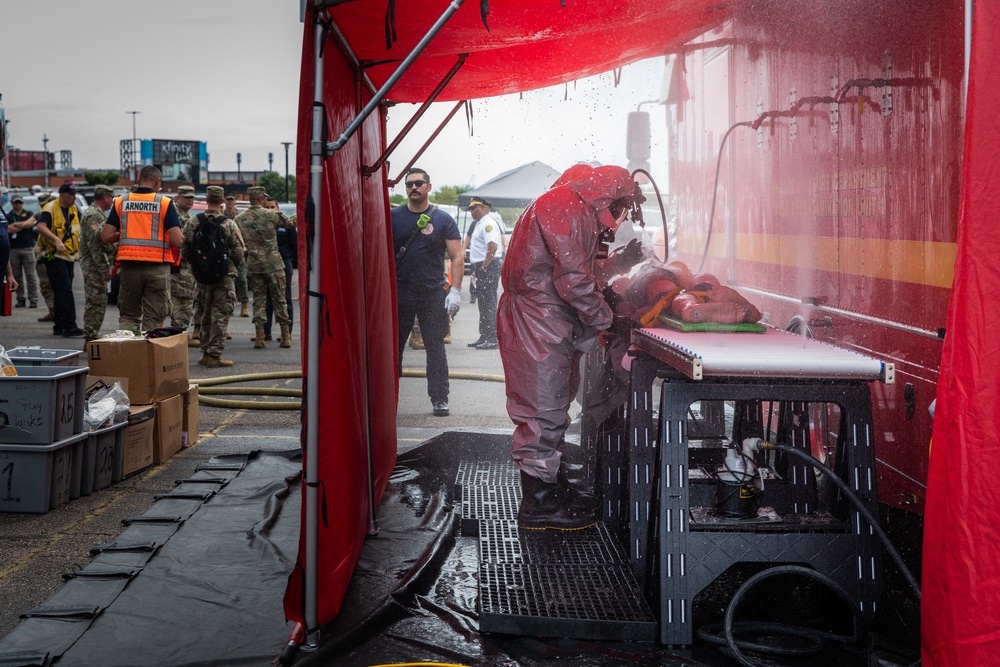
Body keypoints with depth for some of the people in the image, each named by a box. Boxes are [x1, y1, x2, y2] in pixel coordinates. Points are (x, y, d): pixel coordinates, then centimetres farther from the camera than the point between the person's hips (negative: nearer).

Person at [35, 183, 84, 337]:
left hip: (69, 256, 8)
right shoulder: (50, 209, -12)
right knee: (65, 290, -15)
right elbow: (41, 226, -26)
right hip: (54, 256, -8)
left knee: (62, 292, 12)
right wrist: (56, 240, -38)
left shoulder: (74, 209, 12)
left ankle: (59, 326, 18)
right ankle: (70, 327, -18)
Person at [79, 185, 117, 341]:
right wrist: (104, 268, -21)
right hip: (94, 266, -11)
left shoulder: (99, 214, 20)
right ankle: (91, 338, -6)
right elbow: (94, 244, -21)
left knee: (97, 303, 13)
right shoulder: (93, 215, -14)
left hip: (98, 267, 11)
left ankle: (92, 337, 19)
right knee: (95, 303, -8)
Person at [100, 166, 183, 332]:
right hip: (157, 267, -2)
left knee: (128, 315, 13)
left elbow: (106, 237, 1)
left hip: (129, 266, 3)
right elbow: (177, 240, -10)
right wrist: (181, 237, 12)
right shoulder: (165, 203, -3)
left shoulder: (121, 202, 5)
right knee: (153, 318, 6)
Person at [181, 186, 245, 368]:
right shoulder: (228, 224, -11)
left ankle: (206, 353, 21)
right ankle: (214, 355, -2)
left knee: (206, 315, 16)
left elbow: (184, 251, 3)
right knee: (220, 316, 0)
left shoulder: (192, 223, 0)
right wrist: (233, 266, 9)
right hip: (224, 277, -4)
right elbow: (238, 252, -11)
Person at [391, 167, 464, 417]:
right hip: (398, 294, 1)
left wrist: (455, 290, -11)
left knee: (435, 348, 5)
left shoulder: (443, 220, 2)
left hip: (433, 295, -1)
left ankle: (439, 399, 12)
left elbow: (457, 257, 0)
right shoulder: (392, 217, 5)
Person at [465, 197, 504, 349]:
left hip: (489, 266, -11)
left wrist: (484, 266, -22)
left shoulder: (488, 223, -13)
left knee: (489, 302, -10)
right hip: (482, 267, 11)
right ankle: (484, 337, 20)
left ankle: (492, 339, -10)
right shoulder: (480, 223, 19)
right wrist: (477, 269, 19)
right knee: (483, 302, 13)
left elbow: (493, 246, -26)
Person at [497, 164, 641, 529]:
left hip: (549, 323, 11)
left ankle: (553, 487, 29)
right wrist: (606, 319, -9)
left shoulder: (575, 211, 19)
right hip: (535, 324, -11)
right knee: (542, 411, -5)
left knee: (551, 408, 17)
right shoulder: (565, 208, -16)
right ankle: (538, 505, 3)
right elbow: (573, 279, -20)